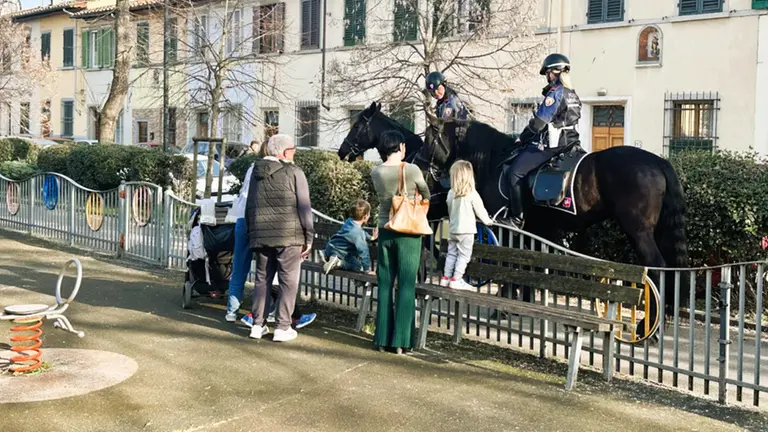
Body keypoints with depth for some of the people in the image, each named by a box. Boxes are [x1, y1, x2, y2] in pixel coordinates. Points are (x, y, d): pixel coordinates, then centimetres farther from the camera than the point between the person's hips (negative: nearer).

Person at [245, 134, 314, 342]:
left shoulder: (256, 173, 13)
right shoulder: (294, 172, -5)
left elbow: (249, 207, 17)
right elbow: (304, 208, -7)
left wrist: (251, 235, 23)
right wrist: (309, 237, -2)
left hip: (261, 236, 5)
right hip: (288, 236, -5)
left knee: (261, 279, 13)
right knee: (289, 282, 2)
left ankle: (258, 325, 15)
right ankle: (282, 327, 1)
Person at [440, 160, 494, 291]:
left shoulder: (451, 193, 1)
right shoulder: (472, 194, -12)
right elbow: (480, 209, -4)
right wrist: (487, 221, 13)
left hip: (452, 230, 5)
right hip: (466, 230, -5)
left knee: (451, 254, 14)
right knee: (463, 255, 1)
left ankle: (445, 278, 15)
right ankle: (456, 280, -1)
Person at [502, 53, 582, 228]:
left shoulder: (555, 92, -14)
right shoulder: (572, 94, 14)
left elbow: (540, 121, -15)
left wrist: (522, 138, 0)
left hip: (550, 144, -10)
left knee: (514, 173, -8)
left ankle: (516, 219, -9)